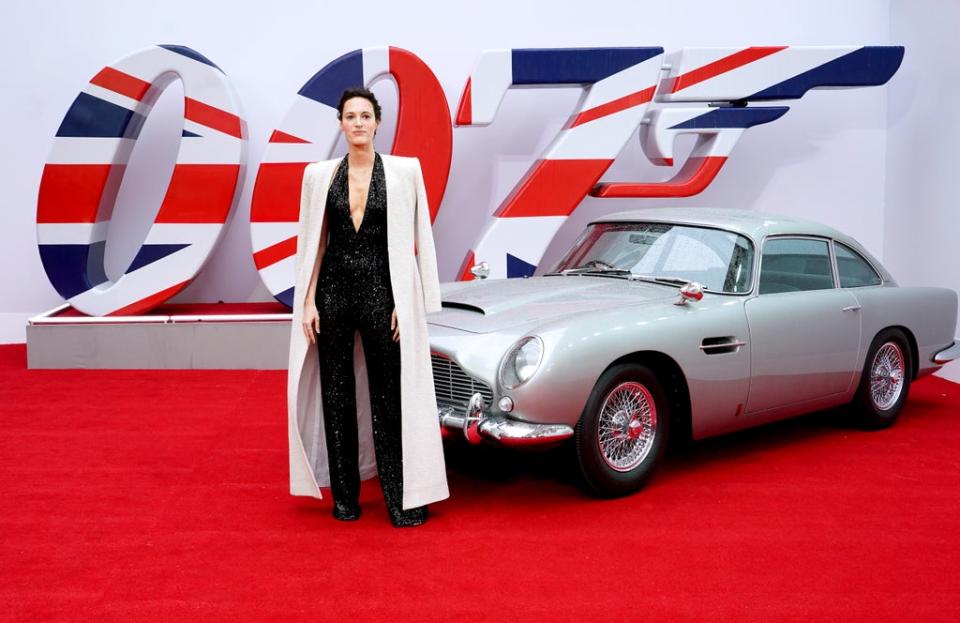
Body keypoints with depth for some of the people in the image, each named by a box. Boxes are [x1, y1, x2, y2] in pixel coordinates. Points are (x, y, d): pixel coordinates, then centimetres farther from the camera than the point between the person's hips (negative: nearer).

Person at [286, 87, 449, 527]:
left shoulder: (403, 171, -1)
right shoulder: (319, 174, 5)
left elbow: (413, 241, -2)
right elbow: (313, 243, 7)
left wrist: (404, 304, -7)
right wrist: (308, 302, 1)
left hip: (382, 292, -2)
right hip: (334, 290, 3)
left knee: (390, 399, 1)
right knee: (337, 395, 9)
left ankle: (402, 500, 9)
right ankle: (345, 496, 22)